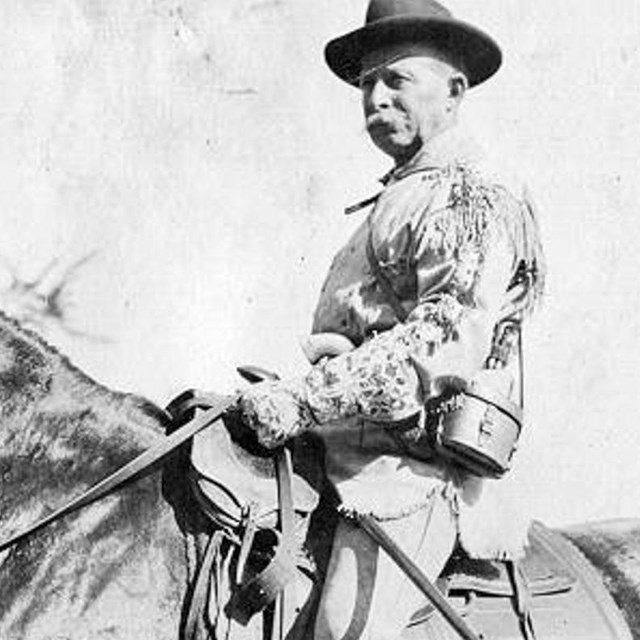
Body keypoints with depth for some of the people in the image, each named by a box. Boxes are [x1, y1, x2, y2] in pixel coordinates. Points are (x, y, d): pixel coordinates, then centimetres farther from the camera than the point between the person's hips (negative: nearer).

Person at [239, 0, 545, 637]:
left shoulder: (473, 196, -8)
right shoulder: (401, 193, 24)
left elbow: (449, 341, -22)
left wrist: (306, 398, -25)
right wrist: (291, 394, 7)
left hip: (414, 464, -10)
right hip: (351, 442, 10)